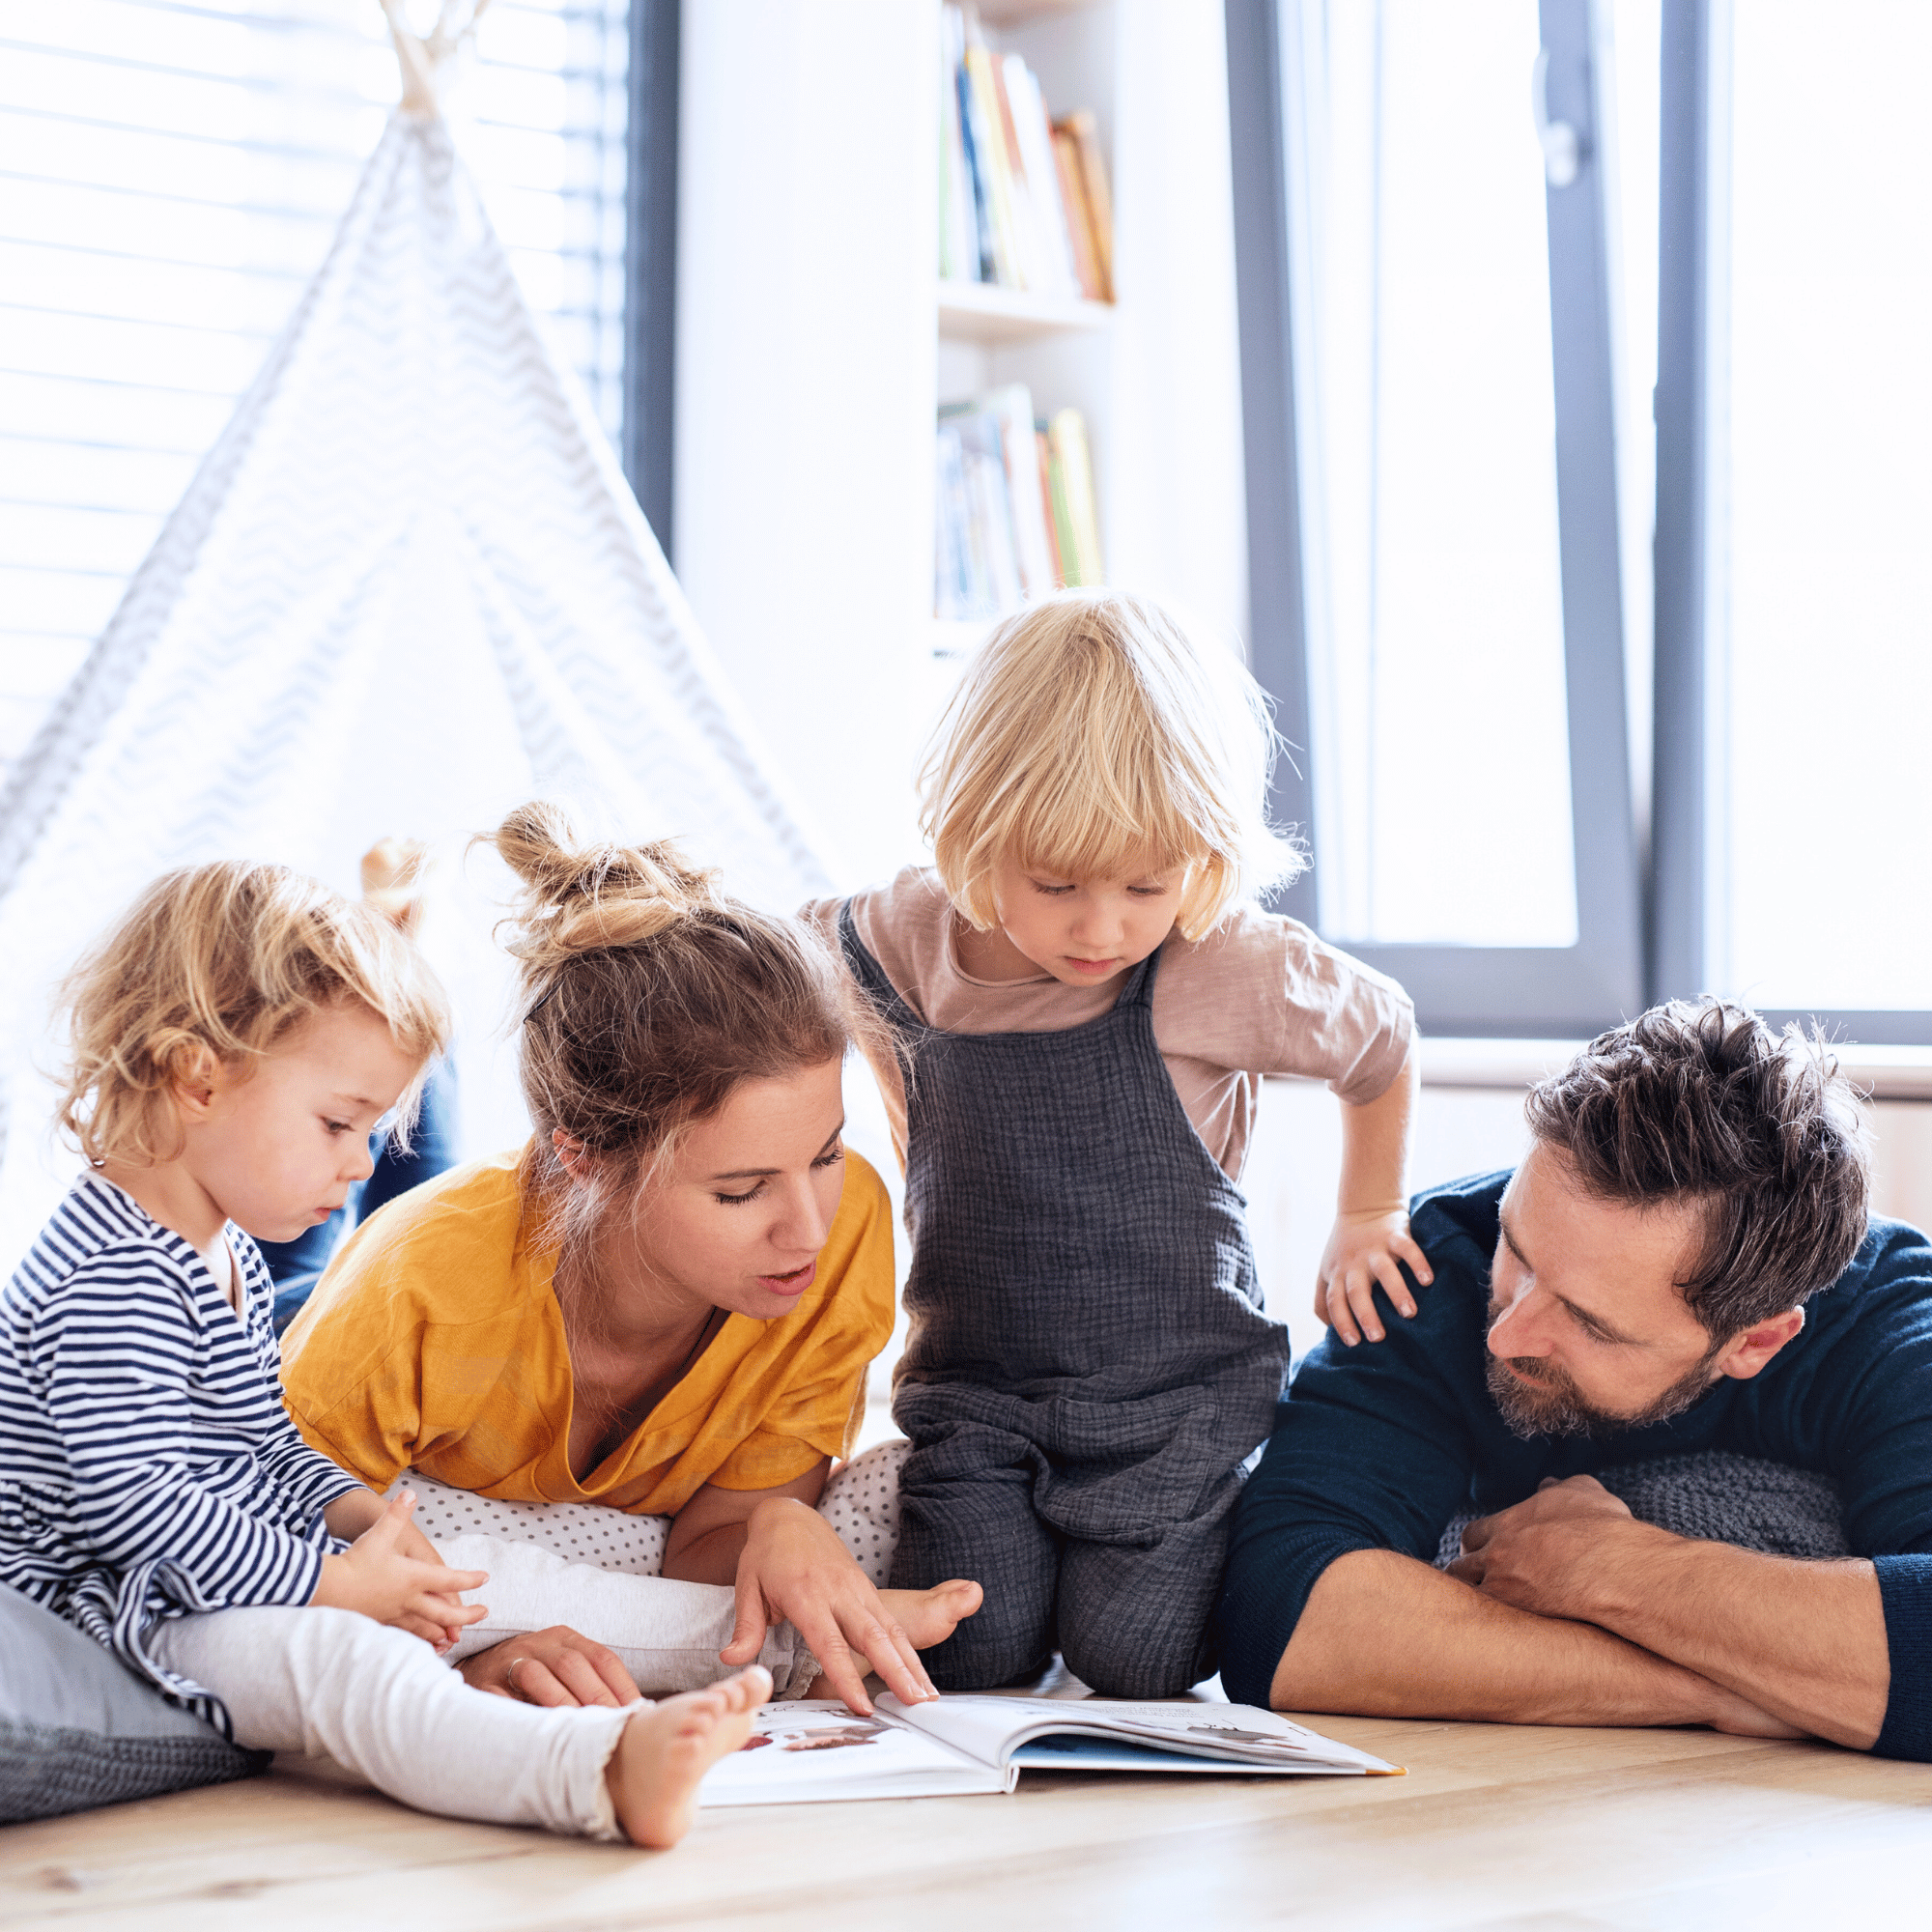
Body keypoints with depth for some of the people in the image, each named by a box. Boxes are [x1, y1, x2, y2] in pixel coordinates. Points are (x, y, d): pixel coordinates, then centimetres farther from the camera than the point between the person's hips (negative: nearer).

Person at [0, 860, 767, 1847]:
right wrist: (331, 1582, -20)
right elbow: (133, 1505, -26)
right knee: (333, 1657, -34)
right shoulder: (112, 1280, -21)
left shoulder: (227, 1254, 16)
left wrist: (354, 1511, 5)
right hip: (122, 1611, -13)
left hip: (240, 1581, 13)